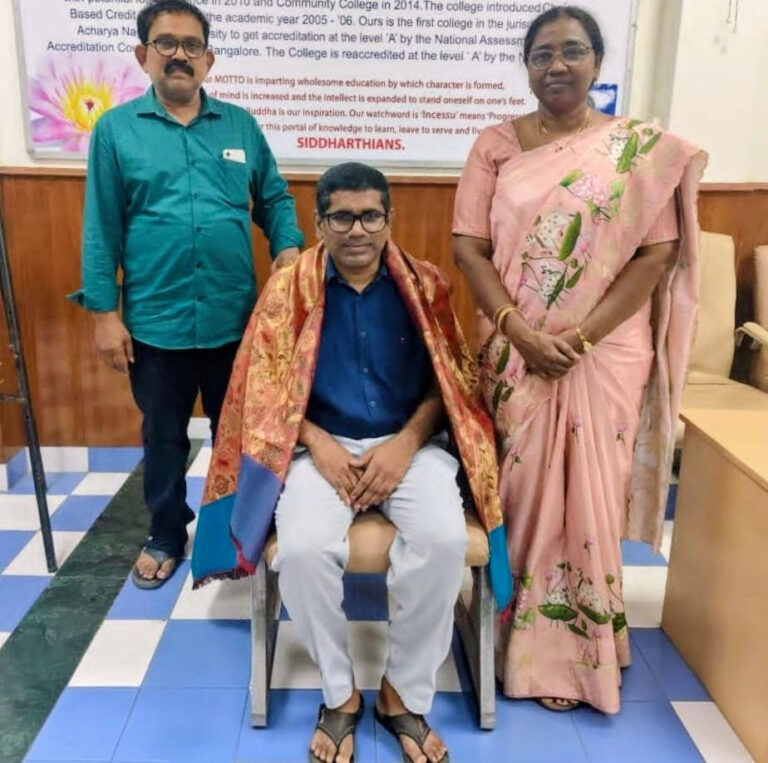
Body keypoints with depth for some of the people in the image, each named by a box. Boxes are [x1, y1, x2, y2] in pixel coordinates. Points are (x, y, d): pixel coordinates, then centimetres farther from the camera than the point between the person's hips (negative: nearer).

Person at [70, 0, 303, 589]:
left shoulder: (240, 125, 5)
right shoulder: (116, 129, 0)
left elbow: (274, 198, 12)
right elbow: (101, 229, -1)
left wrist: (289, 247, -9)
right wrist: (104, 312, -5)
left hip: (234, 317, 2)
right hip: (155, 320, -1)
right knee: (163, 435, 15)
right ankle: (166, 536, 35)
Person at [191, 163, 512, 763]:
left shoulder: (423, 285, 2)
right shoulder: (289, 289, 0)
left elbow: (448, 381, 3)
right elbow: (269, 386, 1)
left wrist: (405, 445, -12)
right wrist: (320, 445, -14)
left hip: (409, 443, 1)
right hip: (322, 444, 0)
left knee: (444, 541, -28)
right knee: (304, 549, -28)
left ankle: (404, 692, -2)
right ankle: (340, 693, 0)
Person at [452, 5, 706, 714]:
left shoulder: (643, 147, 1)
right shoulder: (496, 144, 4)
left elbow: (656, 255, -4)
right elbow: (468, 246, -2)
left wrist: (583, 335, -14)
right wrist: (518, 329, -14)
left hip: (605, 355, -1)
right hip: (514, 351, 1)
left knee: (588, 500, 7)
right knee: (518, 493, 9)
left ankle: (577, 648, 27)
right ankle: (519, 637, 29)